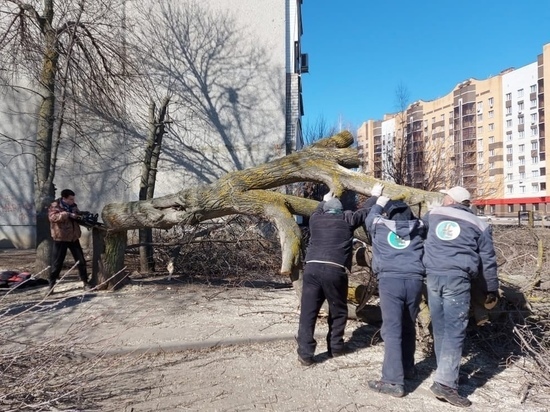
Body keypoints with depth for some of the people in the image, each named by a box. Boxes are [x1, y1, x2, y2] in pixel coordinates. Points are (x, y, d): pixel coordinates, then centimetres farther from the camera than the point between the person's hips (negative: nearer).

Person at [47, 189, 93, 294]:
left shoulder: (73, 206, 8)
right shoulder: (54, 206, -8)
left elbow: (79, 218, 14)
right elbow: (53, 217, -26)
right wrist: (68, 214, -31)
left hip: (73, 238, 5)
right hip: (60, 239, -5)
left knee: (81, 261, 7)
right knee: (57, 263, 1)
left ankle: (85, 283, 17)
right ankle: (51, 285, 15)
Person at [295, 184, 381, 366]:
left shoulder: (315, 219, 17)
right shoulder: (347, 219, 9)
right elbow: (365, 211, 23)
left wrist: (324, 201, 59)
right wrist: (375, 196, 41)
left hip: (312, 268, 2)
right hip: (335, 271, -2)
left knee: (308, 312, 3)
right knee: (338, 310, 18)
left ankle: (305, 353, 2)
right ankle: (335, 347, 28)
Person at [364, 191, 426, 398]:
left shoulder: (379, 224, 11)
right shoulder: (418, 226, 15)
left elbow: (371, 216, 32)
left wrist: (379, 204, 47)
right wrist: (406, 209, 45)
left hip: (390, 280, -3)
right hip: (414, 280, 4)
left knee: (392, 330, -3)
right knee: (408, 327, 19)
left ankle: (394, 381, -3)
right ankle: (408, 368, 34)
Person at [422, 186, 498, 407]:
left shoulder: (434, 214, 14)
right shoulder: (479, 225, 10)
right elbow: (487, 260, 10)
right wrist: (491, 289, 20)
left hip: (432, 275, 4)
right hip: (457, 278, -3)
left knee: (440, 328, 14)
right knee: (454, 330, -5)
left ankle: (447, 373, 27)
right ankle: (445, 382, -12)